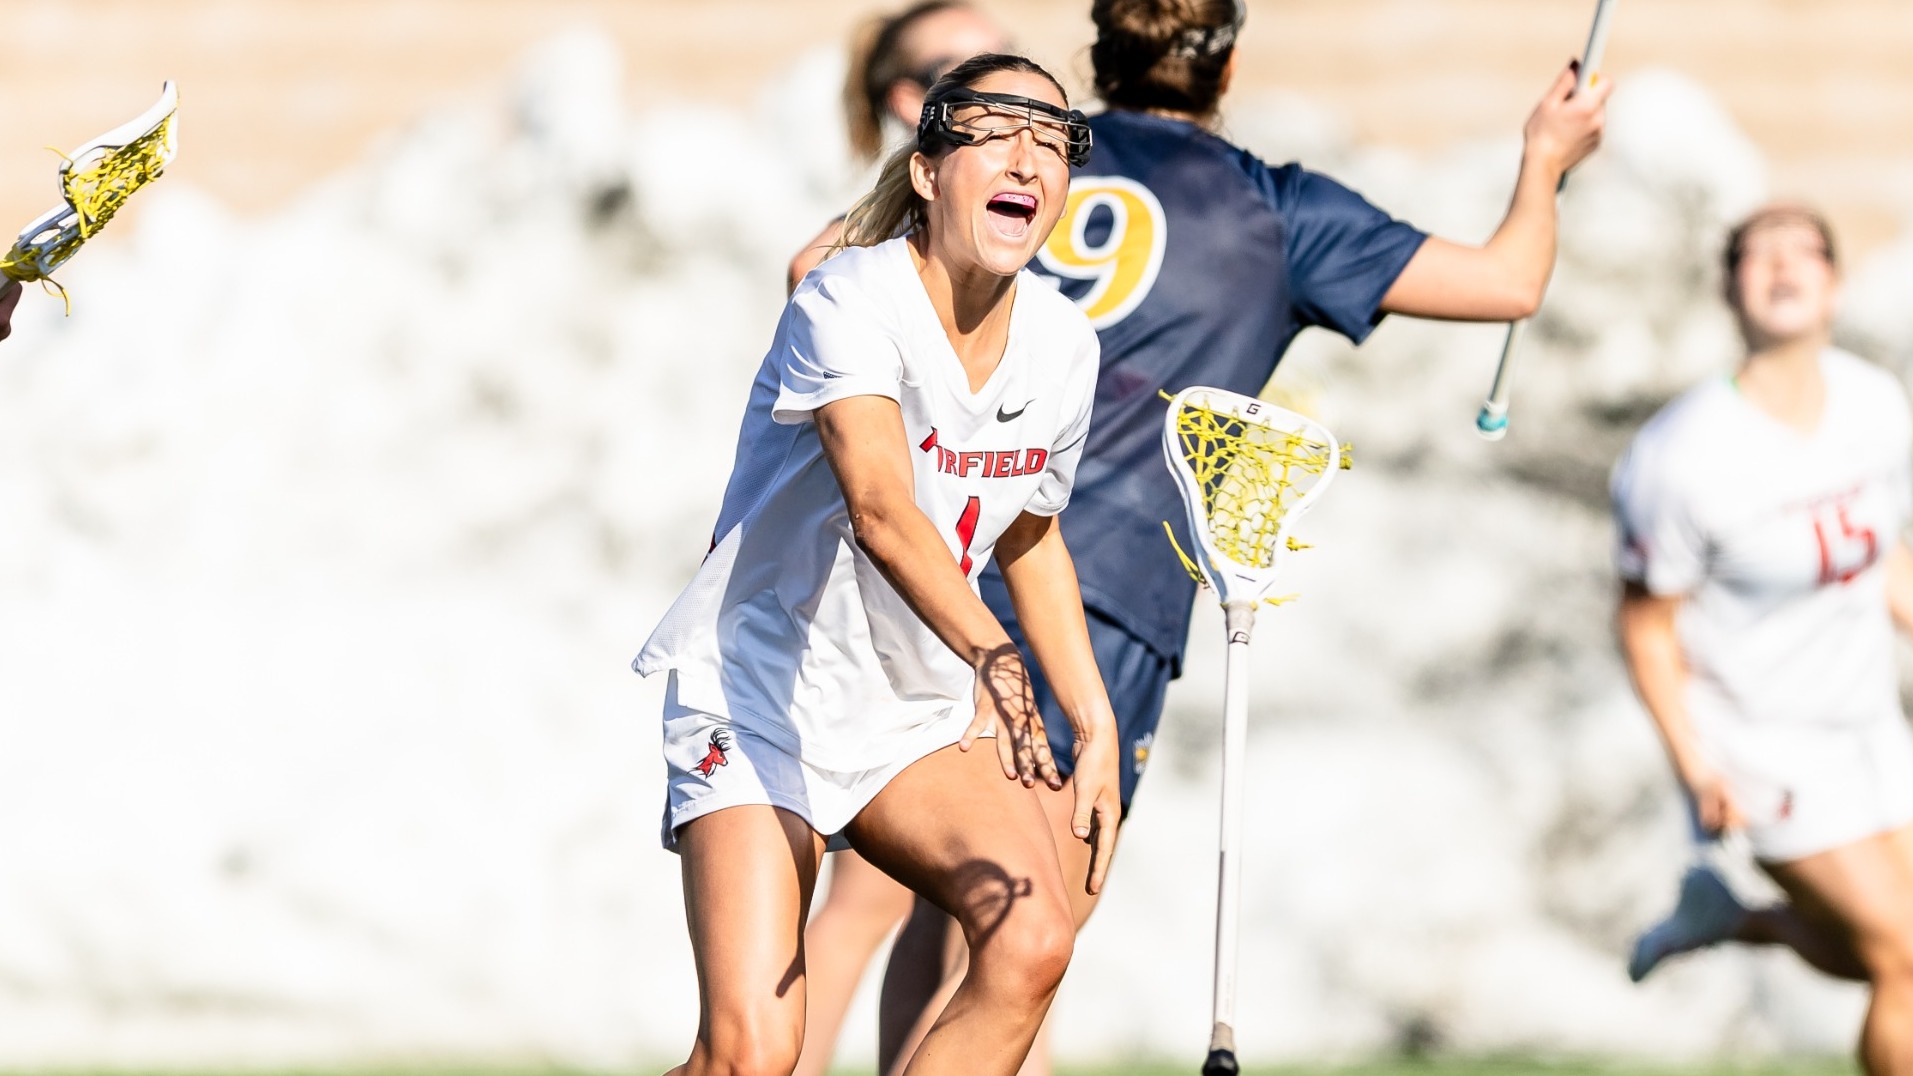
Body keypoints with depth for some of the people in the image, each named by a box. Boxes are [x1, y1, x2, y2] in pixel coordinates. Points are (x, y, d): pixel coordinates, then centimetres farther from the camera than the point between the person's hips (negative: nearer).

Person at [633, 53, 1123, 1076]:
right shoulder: (850, 300, -21)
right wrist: (990, 654, -52)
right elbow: (881, 510, -37)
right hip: (760, 698, -6)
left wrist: (1094, 722, 12)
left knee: (1034, 941, -22)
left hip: (921, 715, 6)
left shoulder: (1062, 343, 0)